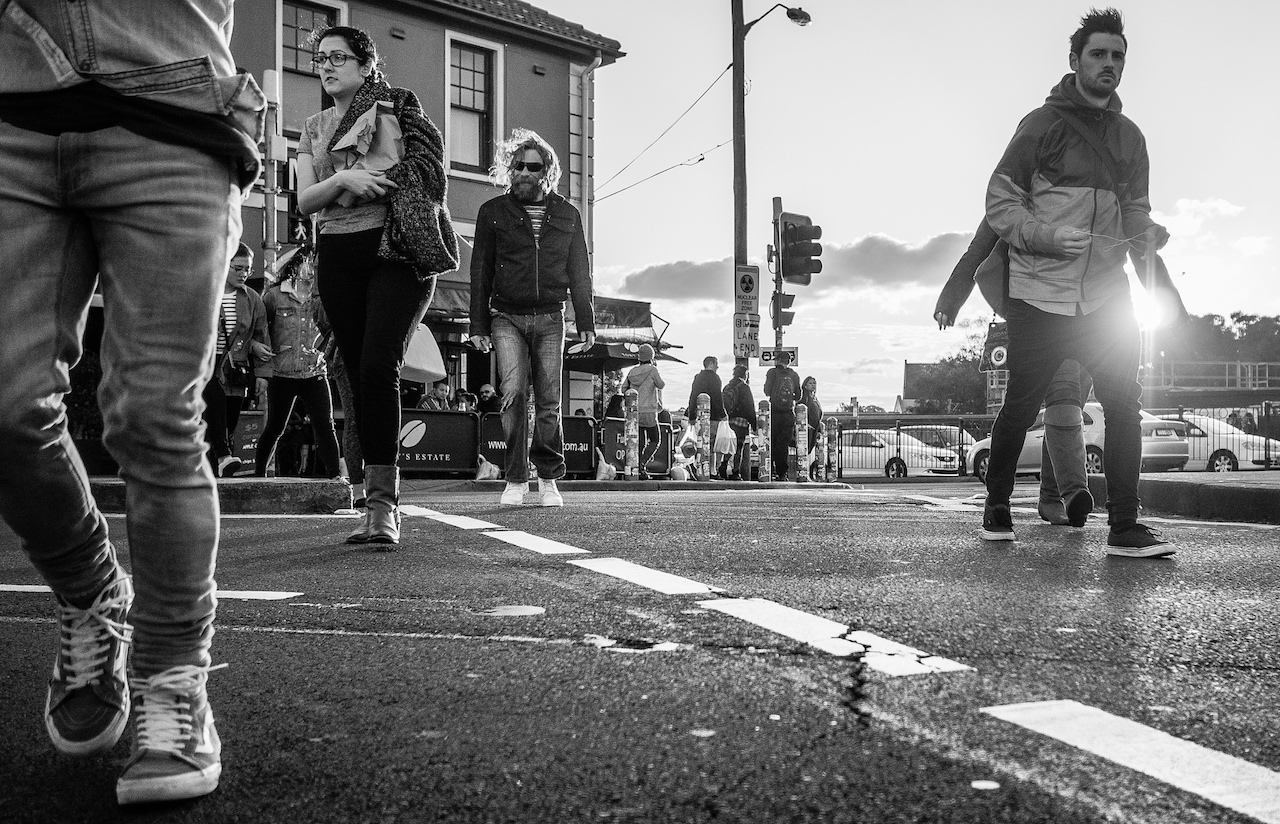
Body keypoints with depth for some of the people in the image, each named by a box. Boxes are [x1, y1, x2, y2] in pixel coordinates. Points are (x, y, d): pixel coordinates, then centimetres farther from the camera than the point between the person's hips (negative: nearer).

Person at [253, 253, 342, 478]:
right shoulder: (275, 295, -1)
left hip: (315, 373, 2)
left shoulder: (322, 298, 5)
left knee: (325, 426, -5)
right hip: (282, 373, -2)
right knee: (274, 428, 6)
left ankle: (335, 476, -2)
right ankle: (259, 474, 22)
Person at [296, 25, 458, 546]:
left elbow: (424, 172, -4)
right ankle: (381, 503, 8)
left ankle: (382, 502, -18)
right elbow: (305, 200, 8)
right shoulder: (313, 129, 20)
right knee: (360, 375, 2)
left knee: (379, 367, -20)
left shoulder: (398, 110, 7)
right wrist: (343, 179, -13)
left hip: (396, 250, -5)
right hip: (338, 256, 5)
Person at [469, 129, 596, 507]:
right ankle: (515, 479, -7)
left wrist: (586, 324, 8)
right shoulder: (492, 212, 7)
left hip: (550, 319, 1)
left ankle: (549, 479, 10)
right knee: (514, 392, -15)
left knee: (549, 401, -1)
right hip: (507, 317, -1)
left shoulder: (567, 215, 11)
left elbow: (579, 273, 13)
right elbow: (480, 273, 7)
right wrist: (478, 326, 3)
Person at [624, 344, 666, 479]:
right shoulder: (652, 370, -10)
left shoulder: (633, 371, 5)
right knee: (655, 440, 9)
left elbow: (624, 389, 8)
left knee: (640, 442, 11)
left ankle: (639, 470, 6)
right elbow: (661, 385, 2)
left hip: (634, 412, 5)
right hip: (648, 412, -5)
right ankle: (642, 463, -9)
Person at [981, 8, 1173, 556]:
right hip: (1039, 293, -4)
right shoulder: (1043, 124, -2)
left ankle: (1124, 527, 2)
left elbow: (1133, 208, 21)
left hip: (1106, 293, 4)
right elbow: (999, 204, -5)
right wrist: (1049, 235, -21)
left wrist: (1146, 234, -3)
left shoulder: (1129, 136, 14)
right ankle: (996, 509, 22)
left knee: (1124, 404, -4)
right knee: (1021, 407, 3)